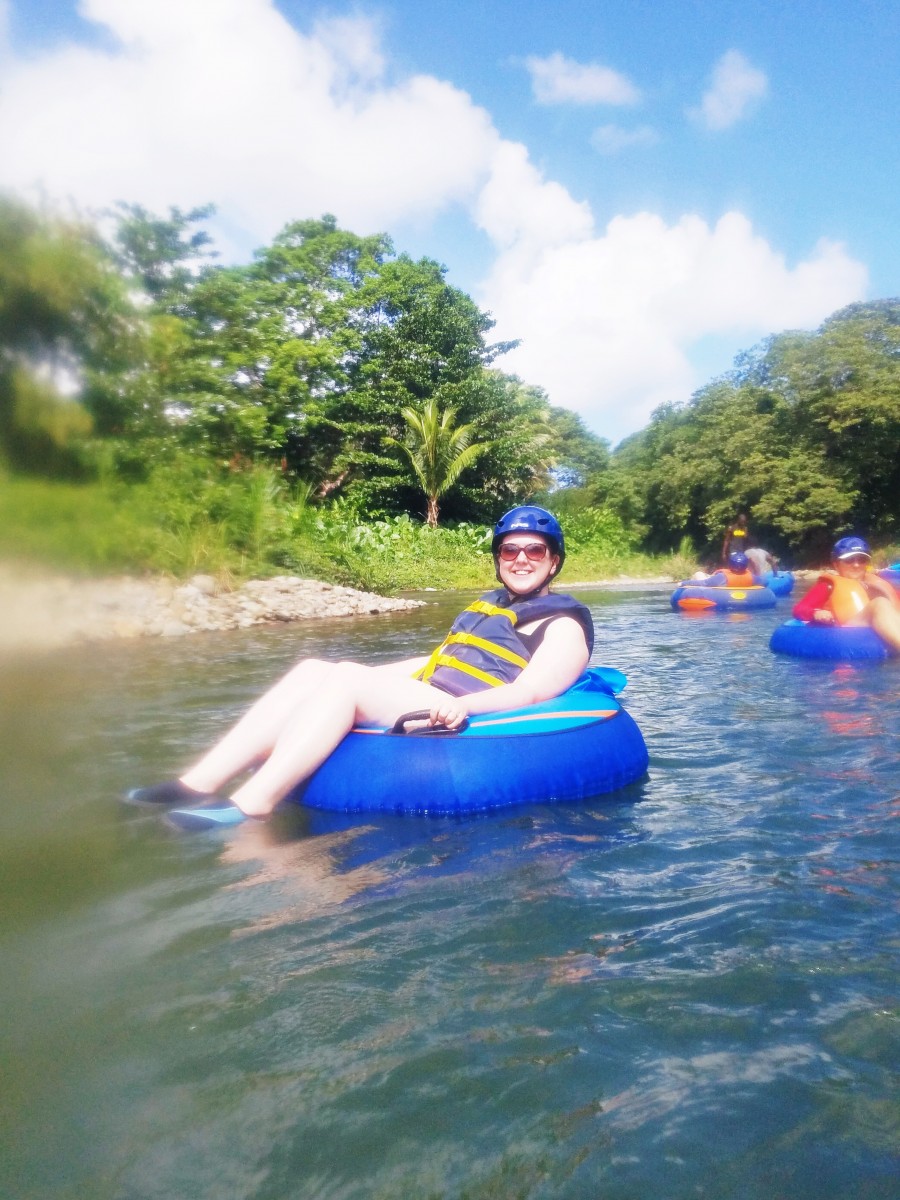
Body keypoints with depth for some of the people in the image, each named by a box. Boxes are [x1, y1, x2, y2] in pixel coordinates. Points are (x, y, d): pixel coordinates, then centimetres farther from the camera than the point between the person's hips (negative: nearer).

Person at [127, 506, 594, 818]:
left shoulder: (563, 622, 4)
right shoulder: (486, 607, 29)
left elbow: (533, 690, -13)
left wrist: (463, 704, -30)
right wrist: (373, 675, 16)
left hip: (458, 725, -8)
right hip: (423, 701, 8)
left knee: (347, 677, -27)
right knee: (314, 670, -10)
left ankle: (249, 807, -36)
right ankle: (197, 785, -20)